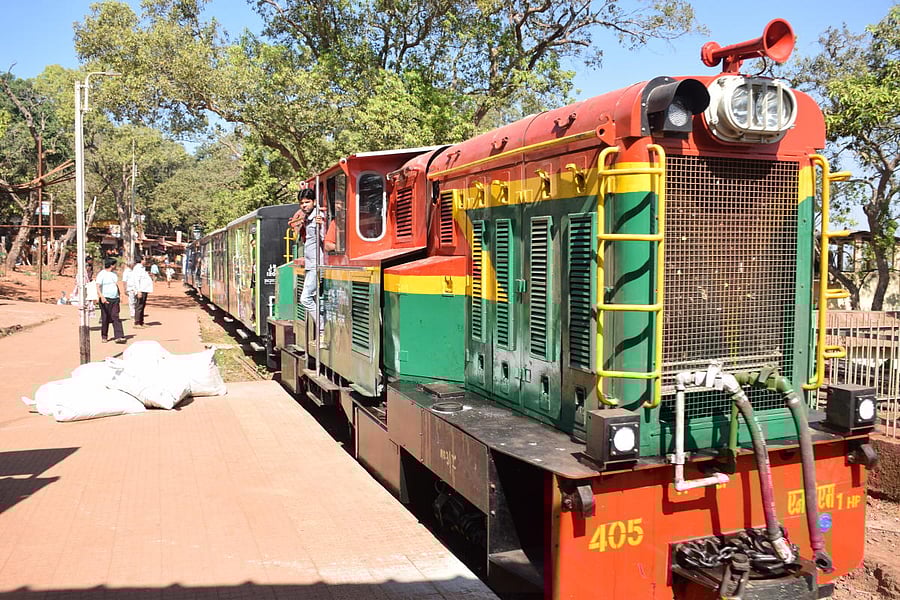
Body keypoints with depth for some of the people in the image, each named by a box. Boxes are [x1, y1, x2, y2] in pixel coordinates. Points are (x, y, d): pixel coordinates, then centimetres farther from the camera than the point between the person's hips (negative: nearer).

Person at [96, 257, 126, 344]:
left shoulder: (114, 273, 15)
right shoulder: (101, 274, -8)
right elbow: (98, 287, -15)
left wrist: (120, 295, 18)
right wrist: (101, 297, -28)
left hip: (115, 299, 5)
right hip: (105, 299, -5)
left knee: (116, 317, -4)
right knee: (105, 318, 2)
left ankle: (119, 337, -11)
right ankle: (104, 336, 16)